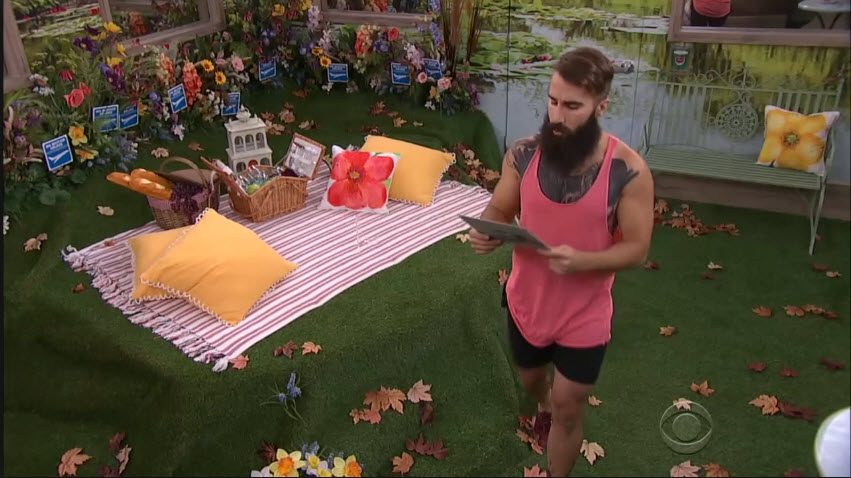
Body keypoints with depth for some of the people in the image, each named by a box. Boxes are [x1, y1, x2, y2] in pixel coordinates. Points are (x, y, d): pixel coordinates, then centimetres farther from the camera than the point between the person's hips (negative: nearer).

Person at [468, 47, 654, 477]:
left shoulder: (628, 171, -21)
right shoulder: (524, 153, -13)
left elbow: (636, 248, -15)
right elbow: (500, 209, 0)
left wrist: (582, 260, -34)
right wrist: (486, 231, -24)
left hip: (584, 316, -3)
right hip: (527, 303, 4)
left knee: (568, 411, 11)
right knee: (530, 379, 30)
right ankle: (544, 406, 67)